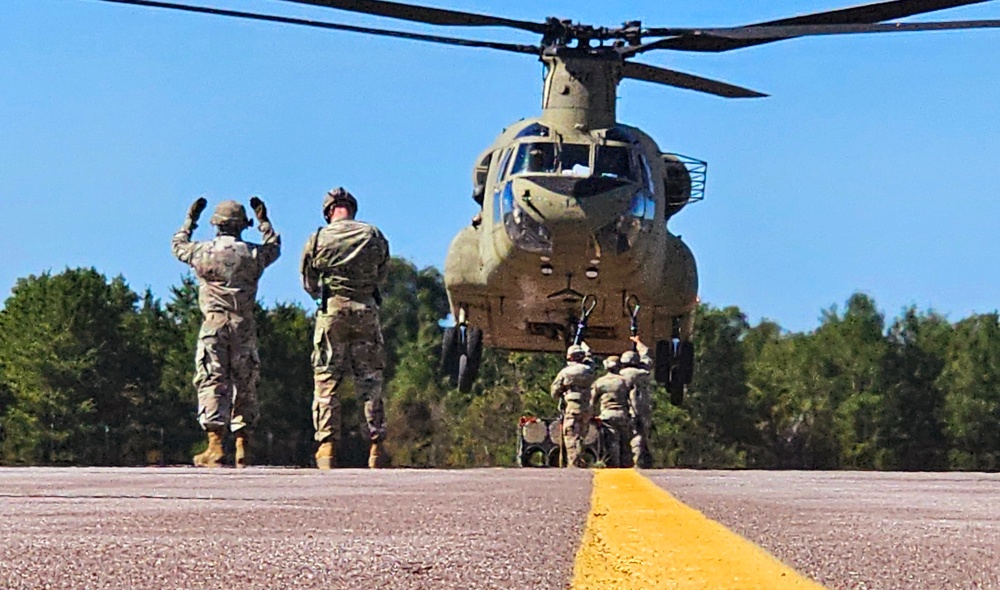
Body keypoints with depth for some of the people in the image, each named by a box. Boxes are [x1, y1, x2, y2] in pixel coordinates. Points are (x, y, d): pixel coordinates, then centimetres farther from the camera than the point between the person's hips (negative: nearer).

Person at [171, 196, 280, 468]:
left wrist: (191, 218, 34)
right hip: (244, 326, 2)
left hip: (214, 324, -2)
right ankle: (242, 448, 7)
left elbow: (178, 245, 24)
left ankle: (215, 447, -16)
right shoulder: (253, 254, 5)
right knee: (245, 386, 8)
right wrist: (263, 220, 36)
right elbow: (275, 247, 28)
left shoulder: (202, 252, 2)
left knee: (212, 383, -5)